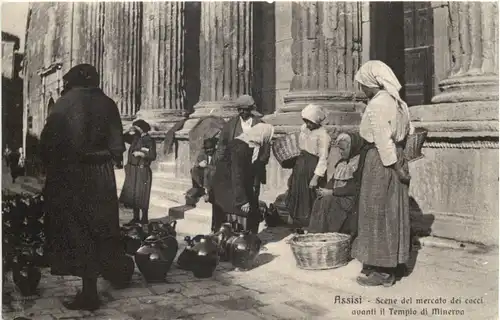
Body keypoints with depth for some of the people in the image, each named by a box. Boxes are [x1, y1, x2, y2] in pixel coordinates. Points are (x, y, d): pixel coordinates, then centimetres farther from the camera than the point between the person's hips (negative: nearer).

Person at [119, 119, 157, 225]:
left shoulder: (149, 141, -12)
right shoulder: (135, 138, 9)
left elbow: (153, 156, -19)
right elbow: (123, 138, 19)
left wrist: (140, 154, -20)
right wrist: (130, 132, 5)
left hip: (142, 172, -8)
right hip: (132, 170, 8)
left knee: (141, 195, -2)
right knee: (132, 194, 11)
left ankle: (144, 219, 8)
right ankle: (136, 217, 21)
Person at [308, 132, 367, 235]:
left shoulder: (360, 161, -11)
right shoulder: (343, 161, 15)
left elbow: (355, 188, -16)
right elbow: (334, 179, 19)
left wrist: (332, 192, -16)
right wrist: (325, 190, -2)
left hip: (350, 198, -7)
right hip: (337, 195, 7)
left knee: (328, 202, -28)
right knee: (319, 202, -17)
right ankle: (315, 234, -18)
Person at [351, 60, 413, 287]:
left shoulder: (376, 105, -16)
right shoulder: (396, 102, 10)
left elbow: (384, 142, -20)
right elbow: (408, 131, 11)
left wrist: (397, 168, -14)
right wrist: (400, 165, 10)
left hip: (380, 161, -9)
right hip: (397, 158, 9)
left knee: (377, 213, 1)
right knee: (392, 212, 14)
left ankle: (380, 271, 10)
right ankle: (389, 267, 25)